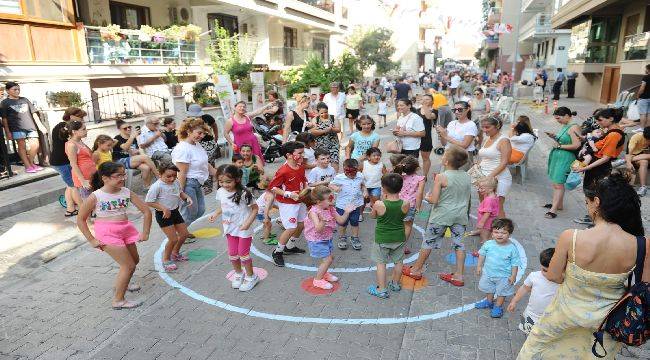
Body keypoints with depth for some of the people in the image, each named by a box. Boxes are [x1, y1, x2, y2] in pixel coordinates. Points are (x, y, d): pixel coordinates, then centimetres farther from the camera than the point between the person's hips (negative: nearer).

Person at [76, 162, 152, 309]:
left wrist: (145, 233, 1)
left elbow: (146, 211, 2)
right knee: (129, 265, -7)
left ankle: (121, 284, 49)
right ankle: (118, 300, 9)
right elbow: (80, 219, -5)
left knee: (135, 260, 21)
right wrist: (91, 240, -7)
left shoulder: (126, 192, -3)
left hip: (126, 229, 6)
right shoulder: (96, 197, -14)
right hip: (107, 233, -6)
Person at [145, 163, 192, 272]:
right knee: (173, 239, -9)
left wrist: (186, 197, -4)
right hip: (163, 215, -8)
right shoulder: (157, 186, -24)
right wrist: (163, 208, -26)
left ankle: (175, 253, 40)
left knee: (184, 234, 16)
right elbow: (148, 202, -21)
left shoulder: (176, 182, -3)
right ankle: (166, 260, 16)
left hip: (175, 212, 8)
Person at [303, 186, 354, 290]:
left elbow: (340, 220, 1)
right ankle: (318, 279, 11)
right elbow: (318, 229, -36)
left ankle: (323, 273, 45)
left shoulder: (331, 209, -5)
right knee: (327, 259, -7)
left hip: (327, 239, 8)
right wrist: (323, 220, -54)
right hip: (317, 241, -8)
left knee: (330, 258, 18)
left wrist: (346, 212, -13)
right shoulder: (313, 212, -27)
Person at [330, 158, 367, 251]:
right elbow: (331, 184, -4)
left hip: (356, 205, 2)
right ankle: (342, 238, 35)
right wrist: (335, 187, -25)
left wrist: (365, 191, -4)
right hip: (342, 205, -2)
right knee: (342, 223, 14)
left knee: (355, 222, 17)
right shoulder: (339, 178, -14)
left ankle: (354, 238, 35)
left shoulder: (360, 176, -3)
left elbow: (362, 185, 15)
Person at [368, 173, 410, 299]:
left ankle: (381, 290, 13)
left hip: (382, 239, -3)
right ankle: (395, 284, 39)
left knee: (381, 263, 10)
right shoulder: (405, 204, -17)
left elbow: (372, 216, -3)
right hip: (399, 238, 3)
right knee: (398, 261, 21)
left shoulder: (379, 204, -24)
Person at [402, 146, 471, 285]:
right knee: (459, 243, 11)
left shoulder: (441, 177, -17)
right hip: (460, 216, 5)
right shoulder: (467, 177, 0)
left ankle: (416, 270, 22)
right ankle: (459, 275, 15)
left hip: (442, 216, -4)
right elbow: (466, 198, 11)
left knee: (428, 241, 9)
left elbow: (434, 200, -17)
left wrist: (427, 197, 2)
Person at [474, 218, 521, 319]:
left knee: (502, 291, 15)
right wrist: (479, 266, 6)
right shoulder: (488, 244, -15)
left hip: (504, 276, -3)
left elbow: (515, 263, -12)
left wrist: (513, 276, -12)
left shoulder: (512, 248, -21)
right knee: (489, 289, 25)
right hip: (488, 273, 3)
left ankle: (498, 306, 36)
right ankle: (489, 301, 49)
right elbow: (482, 254, 2)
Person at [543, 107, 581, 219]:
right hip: (557, 157, 9)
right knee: (556, 182, 15)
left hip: (565, 159, -9)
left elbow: (576, 145, -21)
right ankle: (559, 204, 28)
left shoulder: (574, 127, -15)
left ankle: (553, 210, -5)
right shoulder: (565, 126, 11)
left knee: (558, 184, -8)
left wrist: (559, 146, -15)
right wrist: (554, 137, 7)